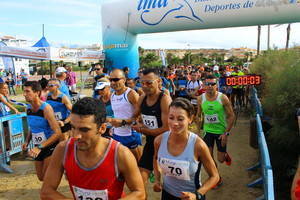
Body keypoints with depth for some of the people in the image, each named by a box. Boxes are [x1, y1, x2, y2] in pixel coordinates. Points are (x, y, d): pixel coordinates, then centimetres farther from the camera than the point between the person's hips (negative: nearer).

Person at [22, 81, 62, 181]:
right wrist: (27, 141, 2)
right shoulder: (28, 109, 1)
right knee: (41, 177, 17)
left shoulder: (46, 108, -21)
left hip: (51, 147, -7)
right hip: (38, 148, 7)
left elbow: (57, 133, -26)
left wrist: (40, 147, -30)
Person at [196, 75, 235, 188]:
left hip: (221, 131, -2)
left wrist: (226, 133, -15)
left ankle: (225, 155, 43)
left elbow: (231, 116, -11)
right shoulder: (201, 98, -7)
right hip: (208, 130, 2)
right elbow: (198, 115, 7)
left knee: (220, 159, 5)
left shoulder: (223, 98, -16)